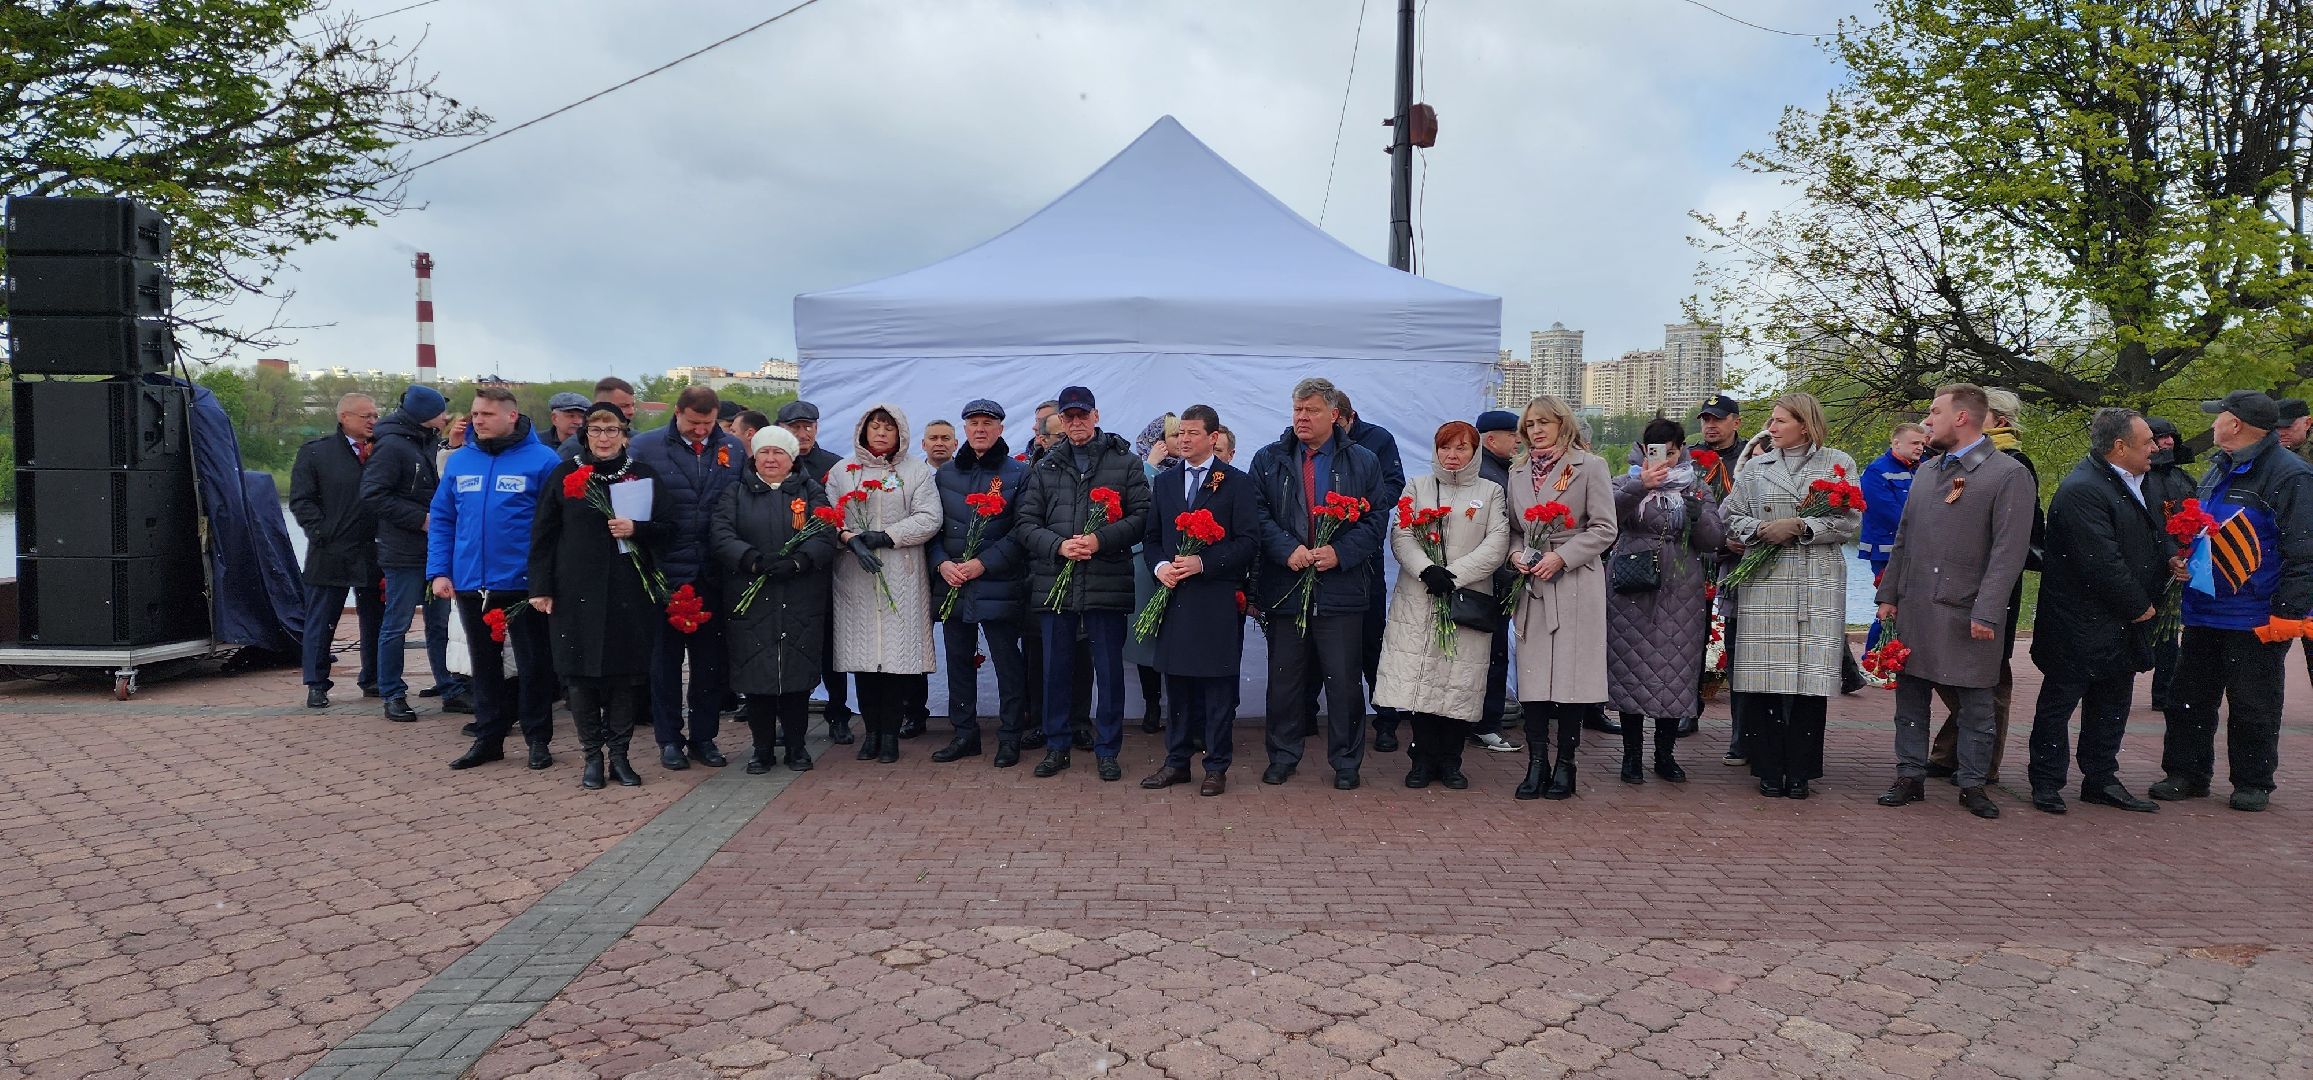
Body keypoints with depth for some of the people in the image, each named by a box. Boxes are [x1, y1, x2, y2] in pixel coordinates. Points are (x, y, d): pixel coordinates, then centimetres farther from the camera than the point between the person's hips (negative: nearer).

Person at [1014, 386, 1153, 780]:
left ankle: (1107, 750, 16)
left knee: (1109, 669, 4)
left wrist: (1100, 540, -15)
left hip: (1107, 584, -2)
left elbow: (1141, 516, -3)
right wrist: (1058, 546, -12)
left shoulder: (1125, 462, 5)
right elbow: (1026, 522, 6)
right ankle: (1056, 747, 22)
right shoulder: (1045, 468, 12)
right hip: (1054, 582, 2)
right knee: (1056, 668, 10)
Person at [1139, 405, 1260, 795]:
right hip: (1174, 597, 4)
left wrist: (1203, 563, -16)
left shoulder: (1236, 482, 0)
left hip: (1218, 599, -4)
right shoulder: (1164, 481, 13)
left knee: (1218, 686, 1)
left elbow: (1249, 542, -6)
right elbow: (1151, 538, 16)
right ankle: (1177, 761, 20)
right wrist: (1159, 566, -4)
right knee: (1177, 682, 9)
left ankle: (1216, 766, 10)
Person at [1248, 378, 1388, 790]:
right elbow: (1258, 515, 0)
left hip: (1342, 588, -1)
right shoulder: (1268, 460, 7)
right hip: (1284, 586, 1)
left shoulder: (1363, 462, 6)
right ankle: (1283, 755, 22)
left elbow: (1376, 518, 1)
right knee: (1284, 677, 9)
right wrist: (1287, 550, -15)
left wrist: (1339, 551, -13)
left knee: (1344, 679, 3)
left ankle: (1346, 762, 15)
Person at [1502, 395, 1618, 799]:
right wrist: (1516, 553, -2)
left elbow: (1605, 528, -3)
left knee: (1572, 672, -2)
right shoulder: (1518, 471, 14)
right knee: (1531, 674, 1)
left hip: (1575, 583, -4)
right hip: (1531, 584, 4)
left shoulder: (1589, 466, 1)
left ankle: (1565, 764, 8)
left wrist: (1561, 557, -12)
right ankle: (1537, 763, 7)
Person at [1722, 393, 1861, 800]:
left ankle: (1800, 771, 8)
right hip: (1764, 583, 1)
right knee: (1763, 676, -3)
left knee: (1810, 675, -2)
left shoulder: (1838, 464, 8)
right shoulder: (1755, 467, 14)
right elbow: (1729, 516, 10)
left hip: (1817, 584, -1)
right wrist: (1760, 530, -9)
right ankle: (1768, 769, 7)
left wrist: (1800, 527, -10)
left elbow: (1851, 522, 1)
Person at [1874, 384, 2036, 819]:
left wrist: (1987, 613, -18)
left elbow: (2009, 551, -12)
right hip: (1913, 610, 6)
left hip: (1965, 614, -6)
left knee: (1974, 705, 4)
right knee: (1910, 697, 10)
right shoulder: (1926, 471, 14)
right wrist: (1889, 595, 11)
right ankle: (1910, 776, 19)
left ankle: (1973, 784, 15)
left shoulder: (2009, 475, -7)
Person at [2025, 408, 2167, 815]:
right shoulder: (2082, 491, -21)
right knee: (2059, 701, 2)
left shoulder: (2132, 484, 11)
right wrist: (2139, 606, -13)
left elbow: (2153, 537, 23)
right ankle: (2046, 785, 10)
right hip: (2082, 625, -9)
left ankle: (2101, 780, 27)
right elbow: (2102, 563, -23)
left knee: (2112, 703, 16)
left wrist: (2172, 556, 2)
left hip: (2122, 625, 10)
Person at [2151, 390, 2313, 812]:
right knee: (2189, 698, 10)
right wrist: (2181, 557, 5)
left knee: (2253, 706, 4)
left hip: (2257, 619, -8)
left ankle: (2253, 783, 17)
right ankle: (2185, 773, 20)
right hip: (2204, 611, 8)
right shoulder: (2218, 469, 13)